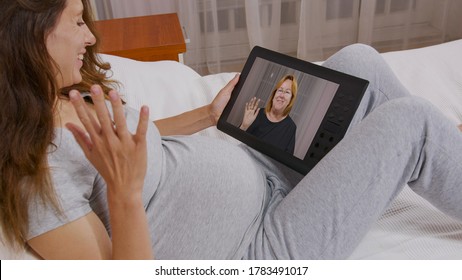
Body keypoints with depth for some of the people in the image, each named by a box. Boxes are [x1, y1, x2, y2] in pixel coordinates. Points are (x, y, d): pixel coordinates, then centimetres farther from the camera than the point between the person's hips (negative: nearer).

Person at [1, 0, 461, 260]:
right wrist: (124, 191, -36)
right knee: (409, 122, -12)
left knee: (358, 62, 5)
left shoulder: (72, 104, 3)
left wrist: (207, 114, 17)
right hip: (257, 252, -8)